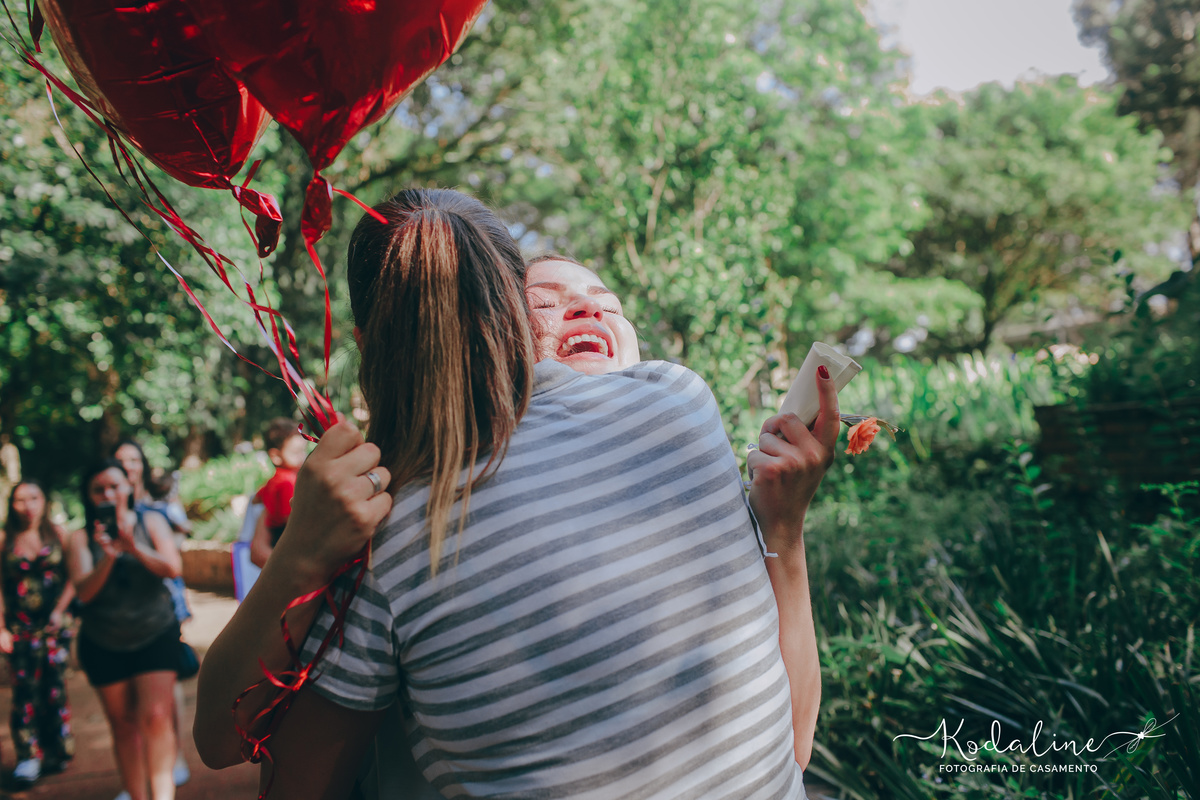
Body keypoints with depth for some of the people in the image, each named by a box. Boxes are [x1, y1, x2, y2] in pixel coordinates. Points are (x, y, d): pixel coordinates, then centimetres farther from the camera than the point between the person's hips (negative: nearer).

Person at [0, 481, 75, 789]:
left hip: (53, 625, 0)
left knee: (54, 686, 4)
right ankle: (29, 756, 5)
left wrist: (59, 611, -7)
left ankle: (57, 751, 16)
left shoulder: (58, 535, 4)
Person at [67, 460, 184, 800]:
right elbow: (84, 591, -11)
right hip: (103, 644, 1)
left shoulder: (151, 522, -1)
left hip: (155, 634, -1)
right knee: (123, 724, 6)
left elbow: (173, 568, -11)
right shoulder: (82, 537, -2)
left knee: (156, 717, -14)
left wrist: (133, 546, -25)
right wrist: (108, 556, -28)